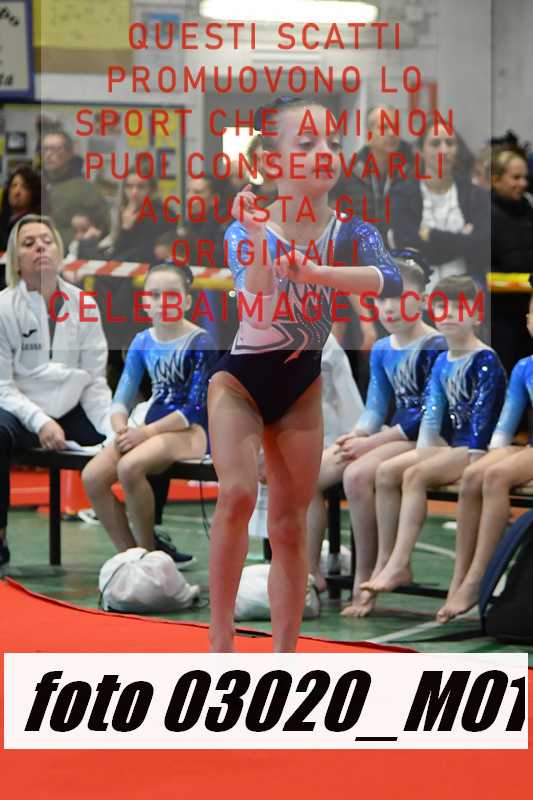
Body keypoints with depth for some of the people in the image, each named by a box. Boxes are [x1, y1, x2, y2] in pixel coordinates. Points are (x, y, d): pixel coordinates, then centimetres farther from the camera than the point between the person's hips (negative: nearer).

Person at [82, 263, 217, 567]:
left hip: (192, 430, -6)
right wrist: (121, 428, -13)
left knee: (129, 467, -34)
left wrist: (147, 432, -18)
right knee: (93, 476, -18)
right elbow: (122, 397, 9)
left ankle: (148, 551, -13)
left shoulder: (199, 343, -8)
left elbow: (195, 407, -15)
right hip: (150, 428, 6)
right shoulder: (142, 342, 9)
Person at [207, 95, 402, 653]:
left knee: (290, 527, 6)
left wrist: (315, 271, -42)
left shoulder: (350, 233, -9)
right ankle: (220, 642, -12)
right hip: (240, 380, -3)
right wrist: (259, 237, -43)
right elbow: (260, 310, -31)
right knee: (238, 496, -23)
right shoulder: (246, 230, -17)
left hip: (302, 387, 3)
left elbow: (390, 279, -30)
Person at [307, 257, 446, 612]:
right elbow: (376, 408, 12)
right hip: (390, 436, 8)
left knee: (357, 474, -34)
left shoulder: (435, 347, -10)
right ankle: (311, 573, -3)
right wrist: (356, 435, -11)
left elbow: (429, 415, -17)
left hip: (423, 439, -8)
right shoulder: (382, 350, 13)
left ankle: (365, 581, -24)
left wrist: (371, 442, -18)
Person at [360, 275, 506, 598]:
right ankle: (387, 563, -9)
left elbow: (483, 415, -16)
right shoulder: (442, 363, 15)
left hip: (476, 449, -8)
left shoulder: (485, 360, -10)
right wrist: (423, 451, 0)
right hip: (450, 446, 8)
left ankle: (399, 565, -29)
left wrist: (474, 459, -22)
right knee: (386, 472, -7)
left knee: (414, 475, -26)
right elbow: (432, 415, 13)